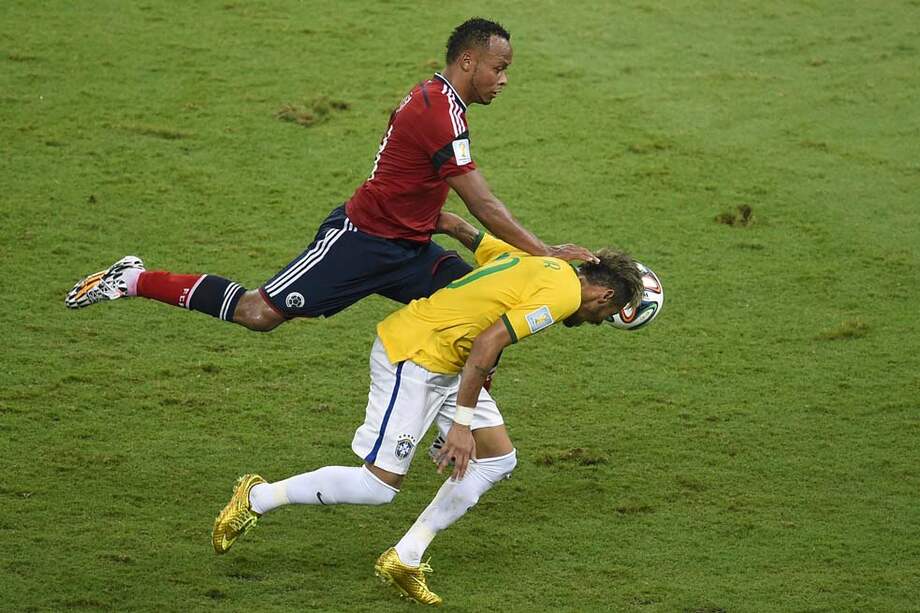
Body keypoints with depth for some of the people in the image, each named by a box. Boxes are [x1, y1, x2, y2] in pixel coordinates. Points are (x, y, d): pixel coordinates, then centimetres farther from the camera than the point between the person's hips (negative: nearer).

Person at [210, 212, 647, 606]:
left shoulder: (534, 262, 12)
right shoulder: (562, 293, -16)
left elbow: (453, 225, 18)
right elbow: (487, 345, -24)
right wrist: (462, 423, -22)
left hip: (444, 363, 10)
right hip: (412, 358, -10)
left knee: (499, 460, 5)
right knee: (379, 486, -6)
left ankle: (405, 559, 7)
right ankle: (258, 498, 11)